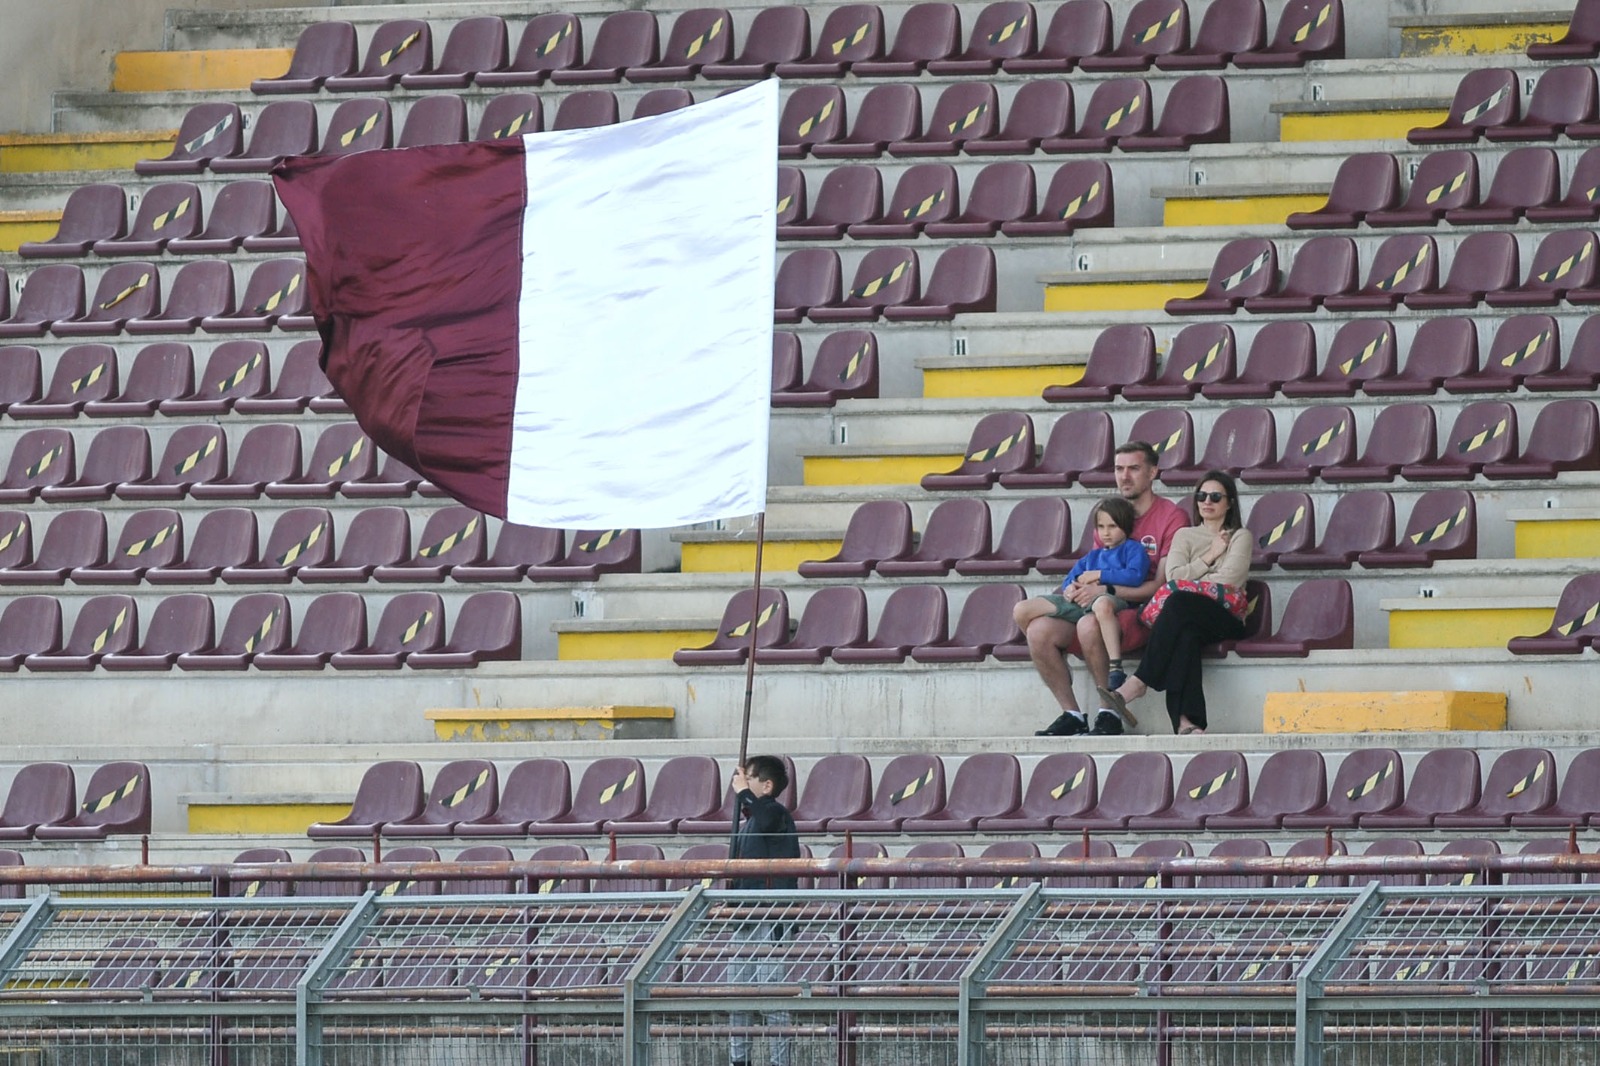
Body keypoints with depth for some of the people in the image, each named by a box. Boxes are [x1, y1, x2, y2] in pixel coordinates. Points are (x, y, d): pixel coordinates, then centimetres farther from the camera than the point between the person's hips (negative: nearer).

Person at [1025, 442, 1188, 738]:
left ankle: (1110, 716, -24)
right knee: (1039, 630, -19)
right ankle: (1071, 716, -11)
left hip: (1143, 614, -7)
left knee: (1089, 624, -37)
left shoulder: (1171, 517, -3)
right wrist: (1077, 588, -4)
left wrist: (1106, 591, -18)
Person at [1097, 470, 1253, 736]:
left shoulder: (1240, 537, 16)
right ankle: (1185, 720, -54)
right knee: (1185, 634, -40)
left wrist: (1191, 584, -4)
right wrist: (1209, 558, 5)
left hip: (1226, 618, -2)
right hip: (1187, 620, 2)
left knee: (1179, 603, -38)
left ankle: (1138, 683, -42)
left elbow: (1229, 578, -3)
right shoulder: (1185, 535, 27)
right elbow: (1173, 575, 8)